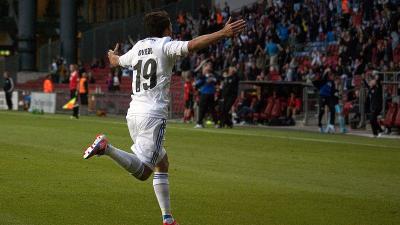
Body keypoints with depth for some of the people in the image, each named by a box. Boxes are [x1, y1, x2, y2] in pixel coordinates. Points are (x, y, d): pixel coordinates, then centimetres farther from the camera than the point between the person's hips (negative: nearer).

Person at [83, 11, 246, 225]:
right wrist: (223, 33, -23)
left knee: (162, 163, 18)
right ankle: (106, 147, -32)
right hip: (153, 115, -8)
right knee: (142, 171, -15)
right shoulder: (165, 45, -2)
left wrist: (112, 55, 62)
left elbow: (117, 61, 38)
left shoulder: (137, 48, 18)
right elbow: (192, 45, -21)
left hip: (133, 113, 8)